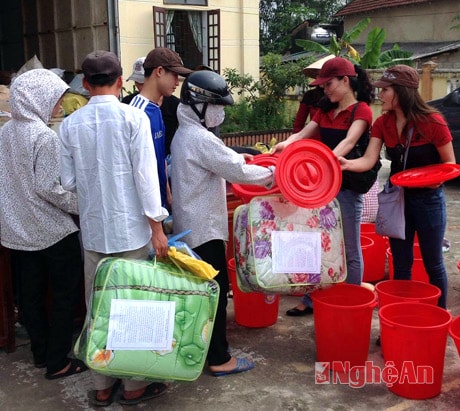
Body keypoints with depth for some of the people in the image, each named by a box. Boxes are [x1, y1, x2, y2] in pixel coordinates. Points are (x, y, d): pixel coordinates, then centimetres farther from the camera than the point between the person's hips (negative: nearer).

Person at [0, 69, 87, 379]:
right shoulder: (45, 136, -18)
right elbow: (48, 187, -21)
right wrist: (80, 206, -9)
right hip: (52, 230, -8)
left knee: (30, 294, 15)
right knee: (66, 294, 5)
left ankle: (41, 353, 28)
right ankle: (58, 362, 11)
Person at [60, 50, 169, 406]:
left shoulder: (70, 124, 1)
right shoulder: (133, 116, -9)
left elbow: (69, 181, 3)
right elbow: (145, 175, -13)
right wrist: (156, 226, -9)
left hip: (93, 229, 3)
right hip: (130, 228, -3)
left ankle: (102, 386, 24)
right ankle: (135, 385, 20)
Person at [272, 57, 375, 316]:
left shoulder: (361, 110, -8)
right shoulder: (325, 111, 13)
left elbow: (348, 142, -24)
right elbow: (302, 134, 3)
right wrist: (285, 144, -19)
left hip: (347, 185, -7)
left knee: (350, 250, 5)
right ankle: (311, 300, 23)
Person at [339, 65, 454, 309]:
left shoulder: (432, 122, -17)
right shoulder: (383, 124, -4)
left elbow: (449, 163, -7)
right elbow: (369, 160, -15)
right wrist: (347, 164, -35)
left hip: (429, 199, -4)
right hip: (398, 198, 4)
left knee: (433, 264, 9)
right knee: (401, 265, 12)